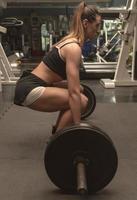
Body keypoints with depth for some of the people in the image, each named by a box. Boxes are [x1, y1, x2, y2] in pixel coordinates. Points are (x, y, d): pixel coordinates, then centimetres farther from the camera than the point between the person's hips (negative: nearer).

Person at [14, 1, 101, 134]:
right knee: (80, 102, -14)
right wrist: (77, 126, -22)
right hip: (30, 90, -10)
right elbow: (73, 93, -24)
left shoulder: (70, 41, 12)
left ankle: (58, 131, 27)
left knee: (78, 96, 17)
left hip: (31, 85, 10)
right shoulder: (74, 48, -17)